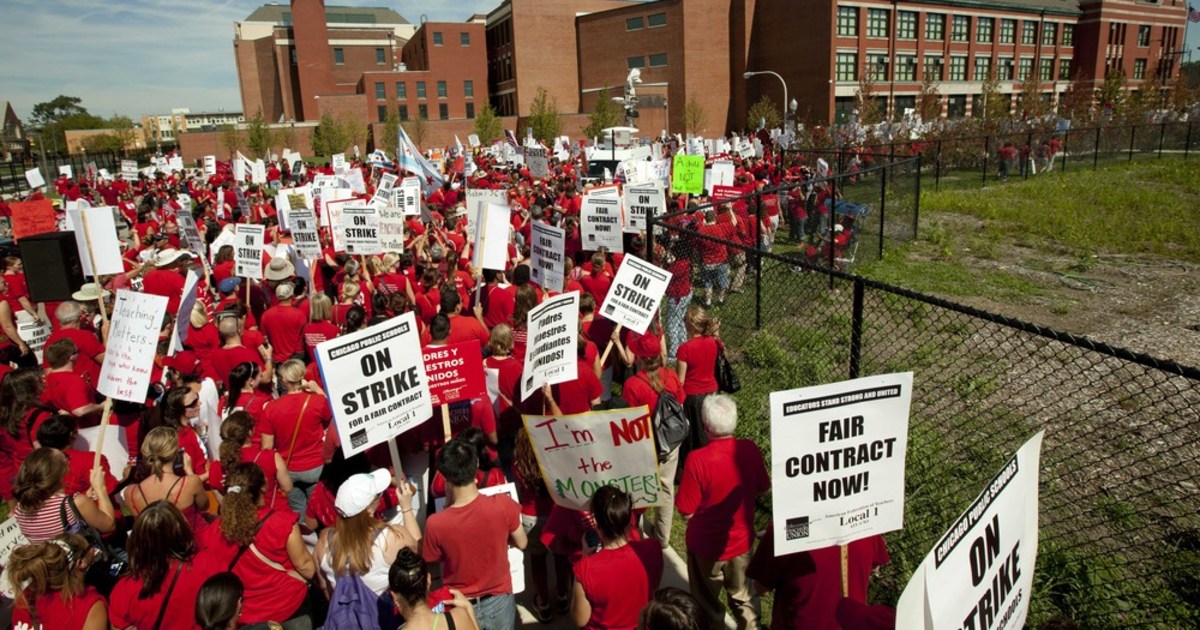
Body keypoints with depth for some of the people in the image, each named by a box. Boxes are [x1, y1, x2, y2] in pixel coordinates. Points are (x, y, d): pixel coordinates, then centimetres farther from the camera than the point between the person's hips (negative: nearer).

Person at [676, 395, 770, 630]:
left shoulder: (697, 460, -30)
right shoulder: (750, 450, -17)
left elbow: (687, 513, -22)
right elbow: (762, 488, 1)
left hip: (707, 545, -4)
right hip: (741, 540, 4)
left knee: (708, 604, 21)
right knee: (742, 596, 27)